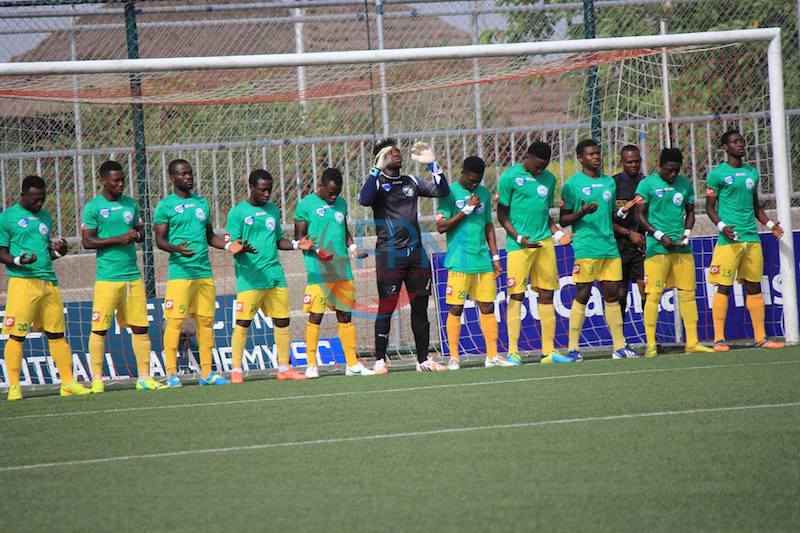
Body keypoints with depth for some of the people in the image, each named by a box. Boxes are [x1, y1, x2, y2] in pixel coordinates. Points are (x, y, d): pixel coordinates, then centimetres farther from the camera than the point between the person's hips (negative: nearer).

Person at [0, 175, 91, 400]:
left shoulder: (45, 217, 19)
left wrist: (58, 251, 5)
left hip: (49, 281, 6)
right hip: (22, 281, -6)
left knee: (57, 334, 7)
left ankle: (68, 383, 11)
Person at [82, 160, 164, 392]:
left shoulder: (130, 203, 13)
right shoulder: (93, 207, -3)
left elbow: (141, 231, 21)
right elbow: (87, 241, -8)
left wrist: (136, 235, -4)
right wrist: (119, 239, -16)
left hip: (133, 275, 5)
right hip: (107, 276, -5)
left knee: (140, 327, 4)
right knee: (99, 329, -5)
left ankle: (144, 377, 9)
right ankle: (97, 379, 1)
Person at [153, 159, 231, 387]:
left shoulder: (201, 203, 17)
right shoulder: (165, 206, 0)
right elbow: (159, 240, -5)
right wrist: (176, 248, -24)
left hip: (205, 272, 6)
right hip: (180, 272, -6)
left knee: (206, 321, 5)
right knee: (174, 321, -8)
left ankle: (206, 372, 11)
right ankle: (172, 374, -4)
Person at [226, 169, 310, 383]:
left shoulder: (273, 210, 16)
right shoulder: (238, 212, -1)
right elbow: (231, 246, -4)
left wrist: (297, 245, 5)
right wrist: (240, 249, -26)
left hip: (275, 276, 6)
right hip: (249, 278, -6)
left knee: (282, 321, 4)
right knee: (242, 323, -6)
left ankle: (284, 368, 12)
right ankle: (236, 370, -1)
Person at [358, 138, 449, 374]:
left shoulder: (411, 182, 14)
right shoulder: (377, 183, -1)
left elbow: (442, 191, 10)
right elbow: (364, 199, -22)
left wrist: (432, 164, 1)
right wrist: (378, 169, -23)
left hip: (416, 252, 5)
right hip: (389, 254, -5)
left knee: (420, 307, 6)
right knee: (386, 308, -5)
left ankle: (423, 358, 12)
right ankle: (380, 360, 0)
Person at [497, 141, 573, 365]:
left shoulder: (548, 178, 14)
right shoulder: (510, 177, -3)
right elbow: (502, 214, -2)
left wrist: (557, 234, 7)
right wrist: (519, 237, -13)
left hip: (544, 243, 5)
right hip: (519, 245, -5)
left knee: (546, 294, 4)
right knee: (516, 296, -5)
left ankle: (549, 351, 8)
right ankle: (513, 352, -2)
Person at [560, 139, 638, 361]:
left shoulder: (609, 182, 16)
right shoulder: (573, 185, -1)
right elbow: (563, 220, -1)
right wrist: (581, 213, -18)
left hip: (610, 247, 5)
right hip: (585, 249, -5)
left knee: (612, 295, 5)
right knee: (582, 296, -6)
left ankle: (620, 346, 8)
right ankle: (573, 347, -2)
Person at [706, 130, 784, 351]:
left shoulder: (752, 173, 17)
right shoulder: (718, 174, -1)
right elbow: (710, 207, -1)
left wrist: (769, 224, 11)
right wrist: (722, 227, -17)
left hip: (752, 239, 6)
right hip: (729, 239, -6)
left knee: (754, 287, 7)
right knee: (724, 287, -6)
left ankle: (761, 337, 10)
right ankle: (719, 339, -4)